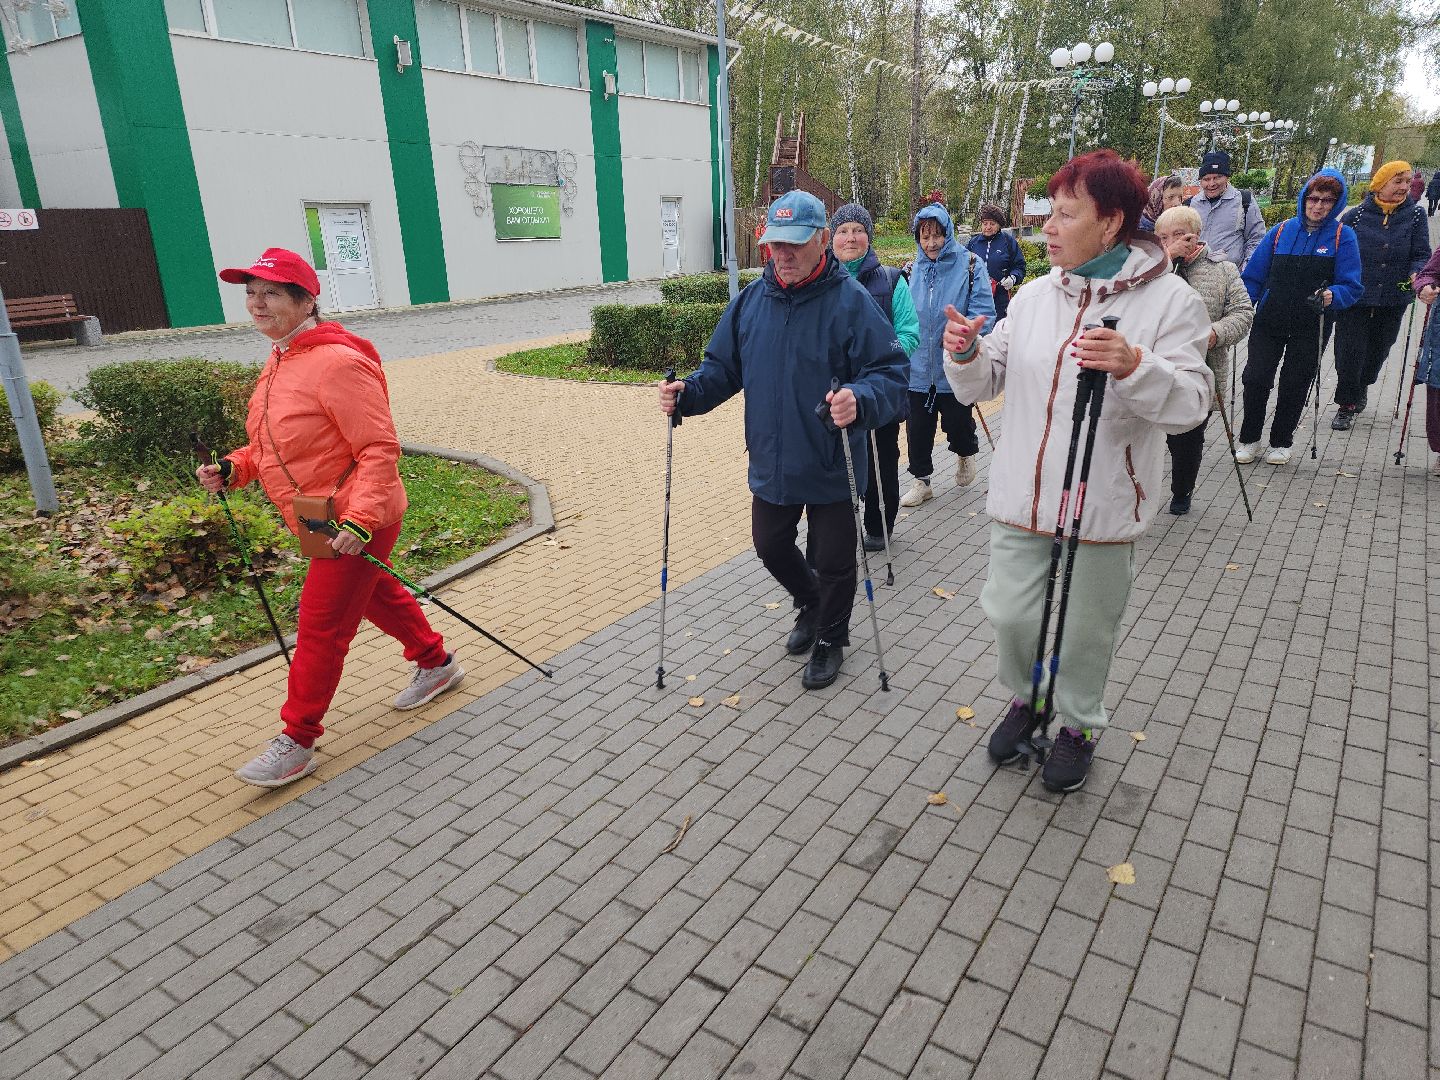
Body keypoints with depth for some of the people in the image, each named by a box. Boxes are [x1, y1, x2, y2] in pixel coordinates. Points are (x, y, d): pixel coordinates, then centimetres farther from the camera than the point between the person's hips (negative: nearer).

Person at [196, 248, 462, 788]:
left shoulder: (337, 363, -23)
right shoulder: (279, 362, 8)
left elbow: (380, 449, -26)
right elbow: (277, 444, 18)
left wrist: (359, 520, -32)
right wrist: (232, 469, 2)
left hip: (355, 523, -10)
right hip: (322, 522, 10)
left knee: (320, 629, -1)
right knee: (376, 595, 25)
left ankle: (296, 743, 15)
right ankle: (435, 663, 47)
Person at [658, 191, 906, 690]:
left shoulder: (850, 300, -15)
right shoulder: (750, 300, 1)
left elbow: (891, 373, -18)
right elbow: (723, 367, 9)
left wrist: (860, 400, -39)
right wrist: (688, 392, -10)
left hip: (831, 467, -5)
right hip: (770, 462, 5)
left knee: (833, 560, 10)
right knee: (770, 545, 20)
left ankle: (830, 637, 37)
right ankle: (809, 602, 50)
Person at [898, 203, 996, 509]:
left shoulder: (970, 265, -6)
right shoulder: (912, 271, 5)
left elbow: (983, 314, -13)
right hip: (918, 368, 3)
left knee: (958, 424, 11)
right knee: (917, 429, 9)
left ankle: (966, 454, 44)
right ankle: (920, 481, 27)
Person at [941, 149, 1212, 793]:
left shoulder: (1169, 300, -8)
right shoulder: (1036, 294, 5)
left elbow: (1190, 403, -15)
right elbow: (985, 383, 7)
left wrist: (1134, 366, -33)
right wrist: (966, 353, -15)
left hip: (1103, 509, -3)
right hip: (1021, 499, 4)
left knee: (1085, 628, 11)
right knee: (1011, 615, 11)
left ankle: (1079, 723, 37)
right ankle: (1026, 698, 40)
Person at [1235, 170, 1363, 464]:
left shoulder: (1343, 236, -3)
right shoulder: (1282, 230, 2)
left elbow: (1351, 287, -6)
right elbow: (1253, 276, 5)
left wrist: (1330, 296, -27)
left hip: (1310, 328, -1)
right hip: (1269, 321, 1)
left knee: (1295, 386, 9)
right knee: (1255, 379, -6)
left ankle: (1281, 442, 27)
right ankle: (1249, 439, 13)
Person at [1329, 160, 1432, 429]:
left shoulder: (1415, 215, 1)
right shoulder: (1355, 215, -5)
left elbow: (1421, 255, 1)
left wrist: (1416, 274, -20)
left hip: (1393, 300, 2)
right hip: (1354, 298, -2)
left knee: (1378, 351, 15)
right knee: (1349, 352, -2)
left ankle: (1362, 385, 43)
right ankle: (1347, 404, 12)